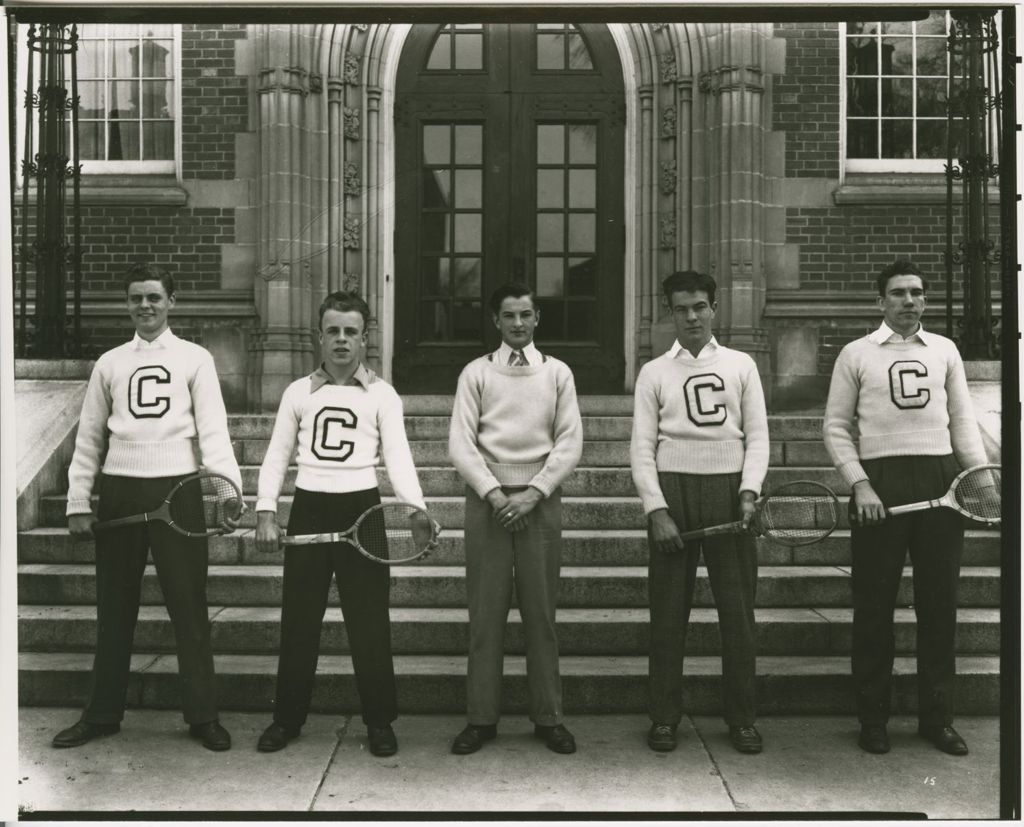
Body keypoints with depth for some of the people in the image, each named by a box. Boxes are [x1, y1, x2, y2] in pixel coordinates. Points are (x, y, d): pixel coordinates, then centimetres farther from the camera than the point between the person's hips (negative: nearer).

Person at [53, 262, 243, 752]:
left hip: (176, 491, -3)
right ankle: (102, 714, 23)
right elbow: (89, 438, 12)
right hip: (119, 493, 3)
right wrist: (78, 503, 5)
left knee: (189, 606, 1)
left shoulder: (195, 359, 4)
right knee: (114, 607, 10)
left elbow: (213, 430, -4)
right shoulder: (109, 363, 12)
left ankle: (202, 716, 12)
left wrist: (229, 488, -17)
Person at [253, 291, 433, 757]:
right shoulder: (298, 392, 10)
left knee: (369, 621, 1)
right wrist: (266, 512, -3)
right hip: (309, 508, 2)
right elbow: (277, 456, 9)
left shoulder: (381, 395, 4)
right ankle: (287, 718, 21)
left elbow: (397, 456, -5)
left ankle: (379, 722, 14)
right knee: (298, 619, 7)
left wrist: (415, 506, -21)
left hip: (360, 508, -2)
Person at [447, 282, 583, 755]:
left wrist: (533, 494, -9)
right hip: (487, 498, 0)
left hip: (540, 499, 1)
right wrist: (495, 494, -11)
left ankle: (548, 717, 13)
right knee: (486, 611, 2)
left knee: (541, 611, 3)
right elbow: (460, 444, -1)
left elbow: (570, 444, 2)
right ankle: (481, 717, 10)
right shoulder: (476, 373, 6)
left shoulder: (558, 373, 8)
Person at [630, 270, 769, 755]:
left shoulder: (740, 365, 11)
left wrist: (749, 491, -8)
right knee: (668, 609, 2)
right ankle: (663, 717, 13)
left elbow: (757, 435, 7)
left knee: (738, 607, 4)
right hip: (673, 490, -1)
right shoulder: (654, 372, 8)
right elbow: (642, 447, 2)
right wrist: (656, 510, -8)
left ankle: (742, 718, 15)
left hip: (729, 489, 1)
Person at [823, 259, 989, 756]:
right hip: (880, 484, -2)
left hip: (941, 482, 3)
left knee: (939, 603, 7)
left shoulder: (945, 350, 13)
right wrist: (859, 484, -9)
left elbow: (963, 421, 12)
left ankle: (937, 717, 21)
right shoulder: (856, 354, 4)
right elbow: (836, 427, 3)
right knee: (874, 604, 3)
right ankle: (872, 719, 16)